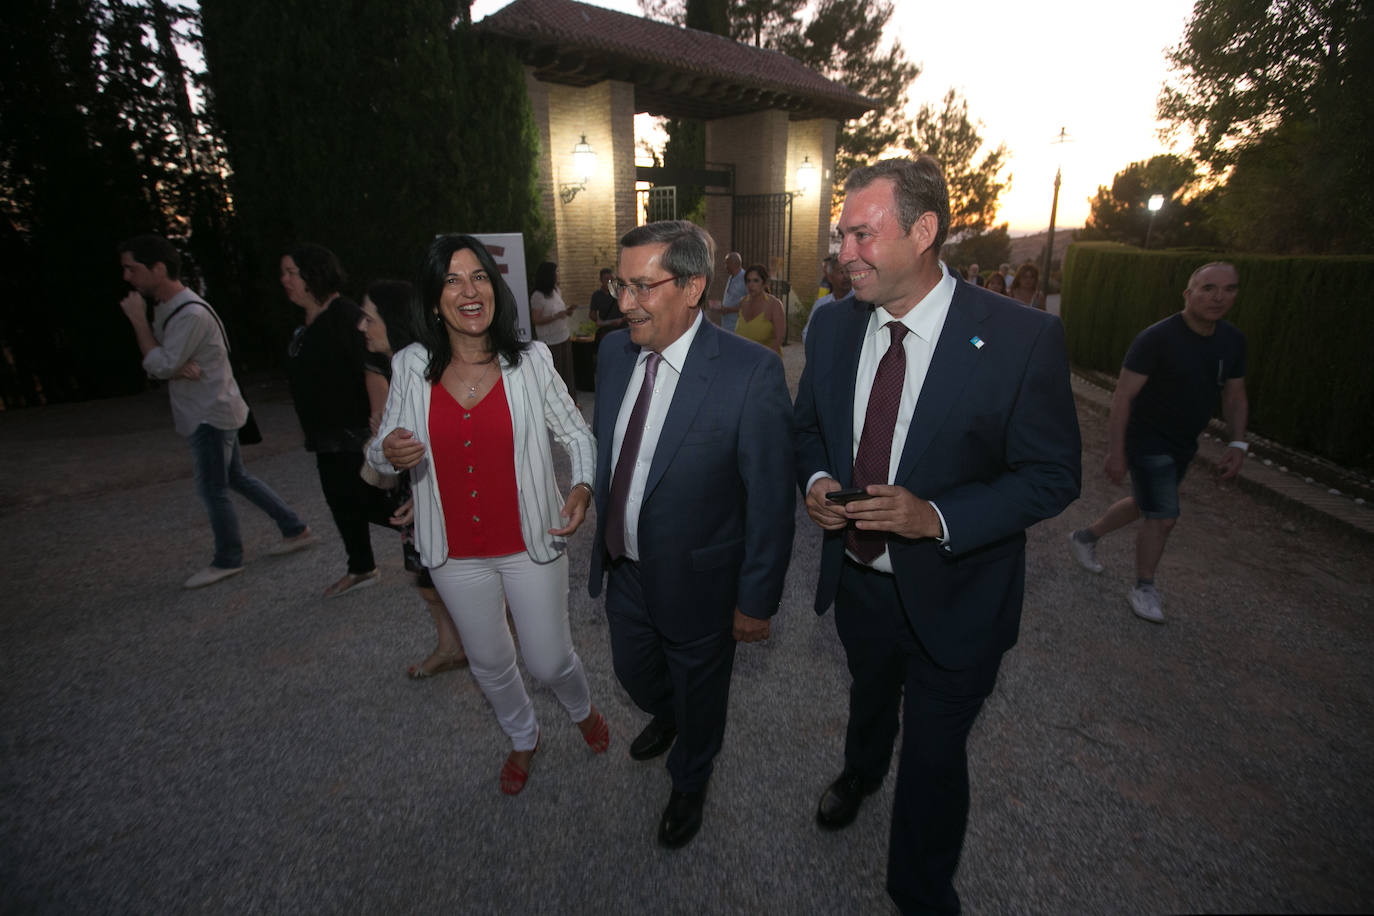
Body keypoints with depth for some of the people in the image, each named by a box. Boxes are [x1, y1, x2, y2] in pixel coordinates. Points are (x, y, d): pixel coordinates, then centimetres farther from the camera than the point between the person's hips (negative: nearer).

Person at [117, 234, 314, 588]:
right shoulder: (167, 309, 10)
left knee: (211, 489, 1)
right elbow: (156, 364, 9)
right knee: (237, 478, 16)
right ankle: (295, 529, 22)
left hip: (211, 415, -10)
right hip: (204, 413, 10)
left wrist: (138, 320, -14)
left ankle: (227, 560, 16)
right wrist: (178, 368, -14)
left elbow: (161, 366, -20)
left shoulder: (191, 313, -21)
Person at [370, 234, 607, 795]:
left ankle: (583, 711, 48)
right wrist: (388, 454, -19)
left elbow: (578, 436, -2)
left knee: (549, 661, 10)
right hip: (456, 554, 2)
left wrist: (583, 488, -21)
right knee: (489, 663, 21)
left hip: (531, 544, -2)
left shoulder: (531, 362, -10)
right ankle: (522, 739, 52)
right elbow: (381, 452, 6)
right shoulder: (411, 368, -5)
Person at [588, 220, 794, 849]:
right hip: (623, 568, 6)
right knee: (633, 673, 30)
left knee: (698, 697, 22)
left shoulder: (751, 373, -26)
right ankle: (665, 718, 67)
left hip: (696, 582, -5)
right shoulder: (614, 351, -6)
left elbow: (770, 498, -20)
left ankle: (689, 783, 55)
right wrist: (602, 529, 14)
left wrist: (757, 599, -14)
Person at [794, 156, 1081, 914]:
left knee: (933, 757, 16)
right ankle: (861, 772, 68)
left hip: (951, 599, -4)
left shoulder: (1022, 339, -21)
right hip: (857, 577, 5)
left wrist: (937, 517, -30)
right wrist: (815, 481, -16)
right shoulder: (834, 327, -6)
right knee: (869, 696, 33)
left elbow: (1053, 474, -16)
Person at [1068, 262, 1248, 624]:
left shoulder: (1232, 340, 1)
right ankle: (1144, 589, 17)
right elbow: (1123, 396, -21)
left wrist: (1238, 444, -2)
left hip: (1183, 445, 7)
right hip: (1147, 442, -7)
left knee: (1145, 505, 20)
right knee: (1163, 518, -3)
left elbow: (1235, 397, 11)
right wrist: (1115, 452, -24)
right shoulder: (1157, 338, -21)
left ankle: (1085, 537, 41)